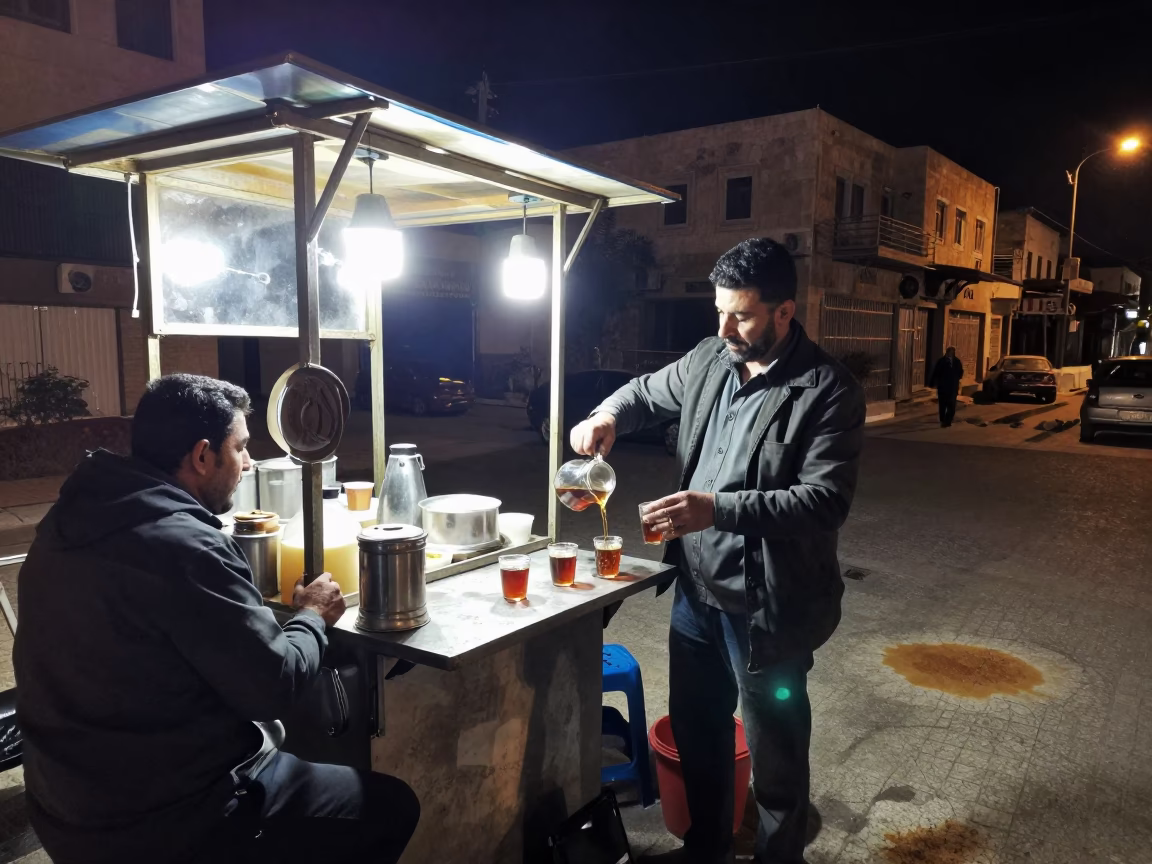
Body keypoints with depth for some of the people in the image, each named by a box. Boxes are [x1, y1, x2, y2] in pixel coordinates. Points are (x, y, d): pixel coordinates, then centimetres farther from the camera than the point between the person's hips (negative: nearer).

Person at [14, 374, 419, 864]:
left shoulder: (70, 518, 0)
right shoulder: (185, 546, -27)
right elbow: (277, 686, -21)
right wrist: (312, 617, -4)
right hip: (165, 824, -9)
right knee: (392, 806, 5)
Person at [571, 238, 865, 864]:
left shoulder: (828, 391, -17)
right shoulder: (709, 360, 2)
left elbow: (826, 500, -23)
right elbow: (649, 393, 19)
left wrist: (721, 509, -33)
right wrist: (609, 415, -3)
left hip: (767, 605, -6)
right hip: (697, 588, 7)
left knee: (774, 749, 12)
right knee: (695, 727, 22)